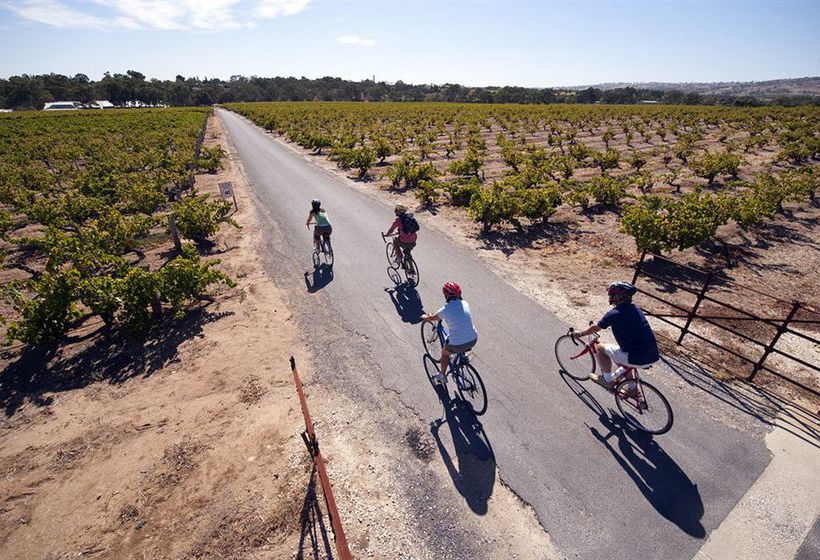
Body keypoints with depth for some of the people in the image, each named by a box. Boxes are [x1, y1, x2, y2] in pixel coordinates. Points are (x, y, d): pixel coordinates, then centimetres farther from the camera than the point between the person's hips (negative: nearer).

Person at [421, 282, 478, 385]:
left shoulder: (445, 310, -13)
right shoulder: (465, 304, 0)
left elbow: (431, 318, 8)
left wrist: (424, 317, 31)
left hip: (457, 345, -4)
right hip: (473, 341, 4)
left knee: (444, 353, 28)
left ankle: (442, 376, 45)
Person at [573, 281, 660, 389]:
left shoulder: (614, 313, -12)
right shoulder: (636, 309, 8)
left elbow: (596, 328, 2)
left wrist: (581, 333, 19)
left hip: (638, 360, -7)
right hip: (654, 357, 7)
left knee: (600, 348, 10)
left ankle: (607, 380, 23)